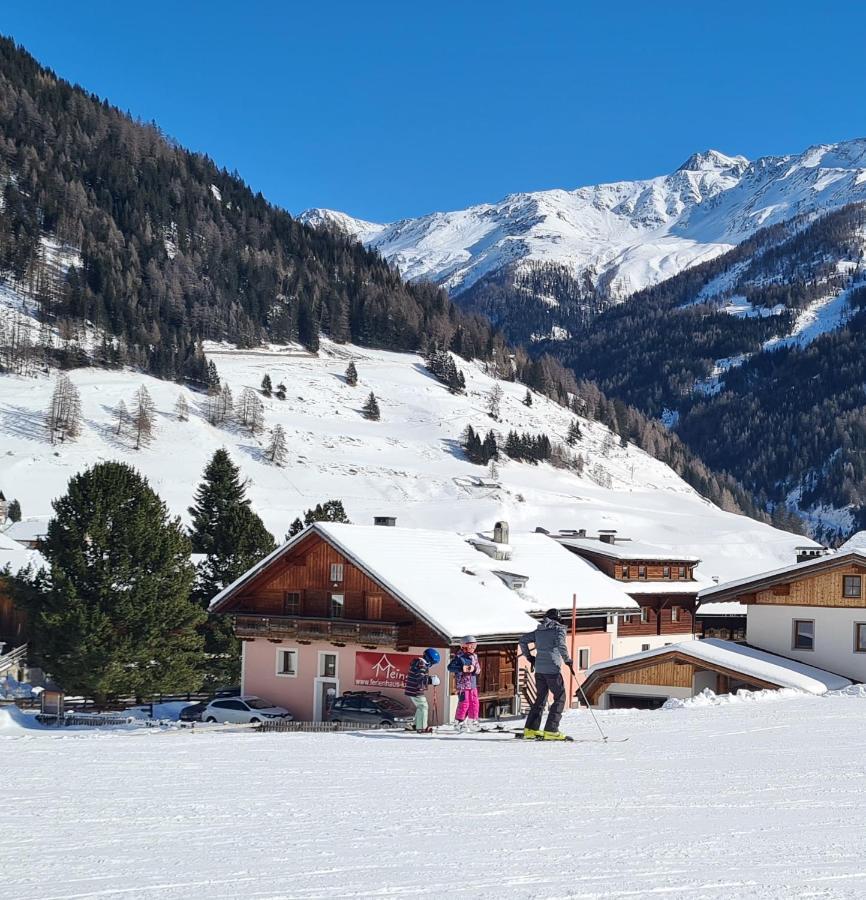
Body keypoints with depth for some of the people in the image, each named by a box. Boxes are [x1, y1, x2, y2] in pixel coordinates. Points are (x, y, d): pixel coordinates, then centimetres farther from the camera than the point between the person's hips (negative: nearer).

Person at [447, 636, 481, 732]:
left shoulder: (474, 656, 11)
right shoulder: (459, 656, -10)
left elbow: (478, 670, 10)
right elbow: (450, 667, -16)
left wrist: (474, 669, -13)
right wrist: (462, 669, -26)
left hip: (473, 684, 7)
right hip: (462, 684, -7)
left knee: (474, 703, 9)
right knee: (464, 704, -7)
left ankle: (472, 722, 22)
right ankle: (458, 723, 3)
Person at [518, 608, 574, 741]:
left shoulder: (539, 631, 15)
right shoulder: (559, 629, -2)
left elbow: (523, 640, 14)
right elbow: (561, 645, -18)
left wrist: (529, 657, 21)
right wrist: (568, 660, -8)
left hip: (539, 669, 6)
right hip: (553, 669, -6)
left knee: (540, 698, 16)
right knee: (560, 698, 3)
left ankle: (530, 728, 12)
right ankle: (550, 730, -6)